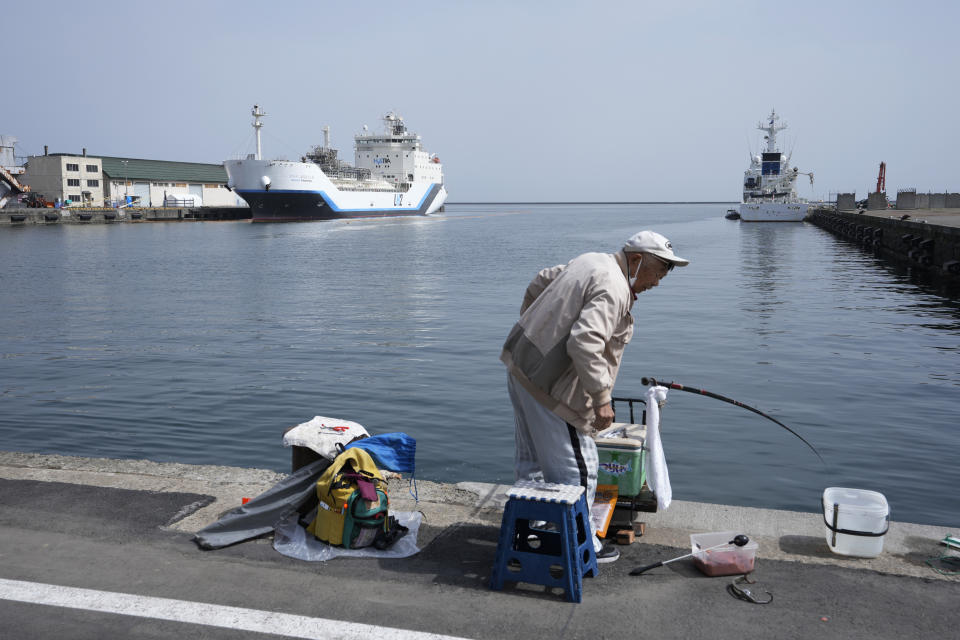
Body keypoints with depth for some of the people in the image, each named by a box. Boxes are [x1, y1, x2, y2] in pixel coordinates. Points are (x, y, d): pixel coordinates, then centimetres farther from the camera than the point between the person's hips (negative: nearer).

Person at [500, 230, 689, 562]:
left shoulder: (592, 261, 12)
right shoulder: (613, 289, -19)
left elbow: (541, 281, 25)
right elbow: (584, 342, -32)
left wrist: (529, 327, 32)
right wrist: (601, 398, -26)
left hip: (520, 366, 11)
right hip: (549, 386, -11)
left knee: (532, 462, 21)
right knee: (575, 469, 1)